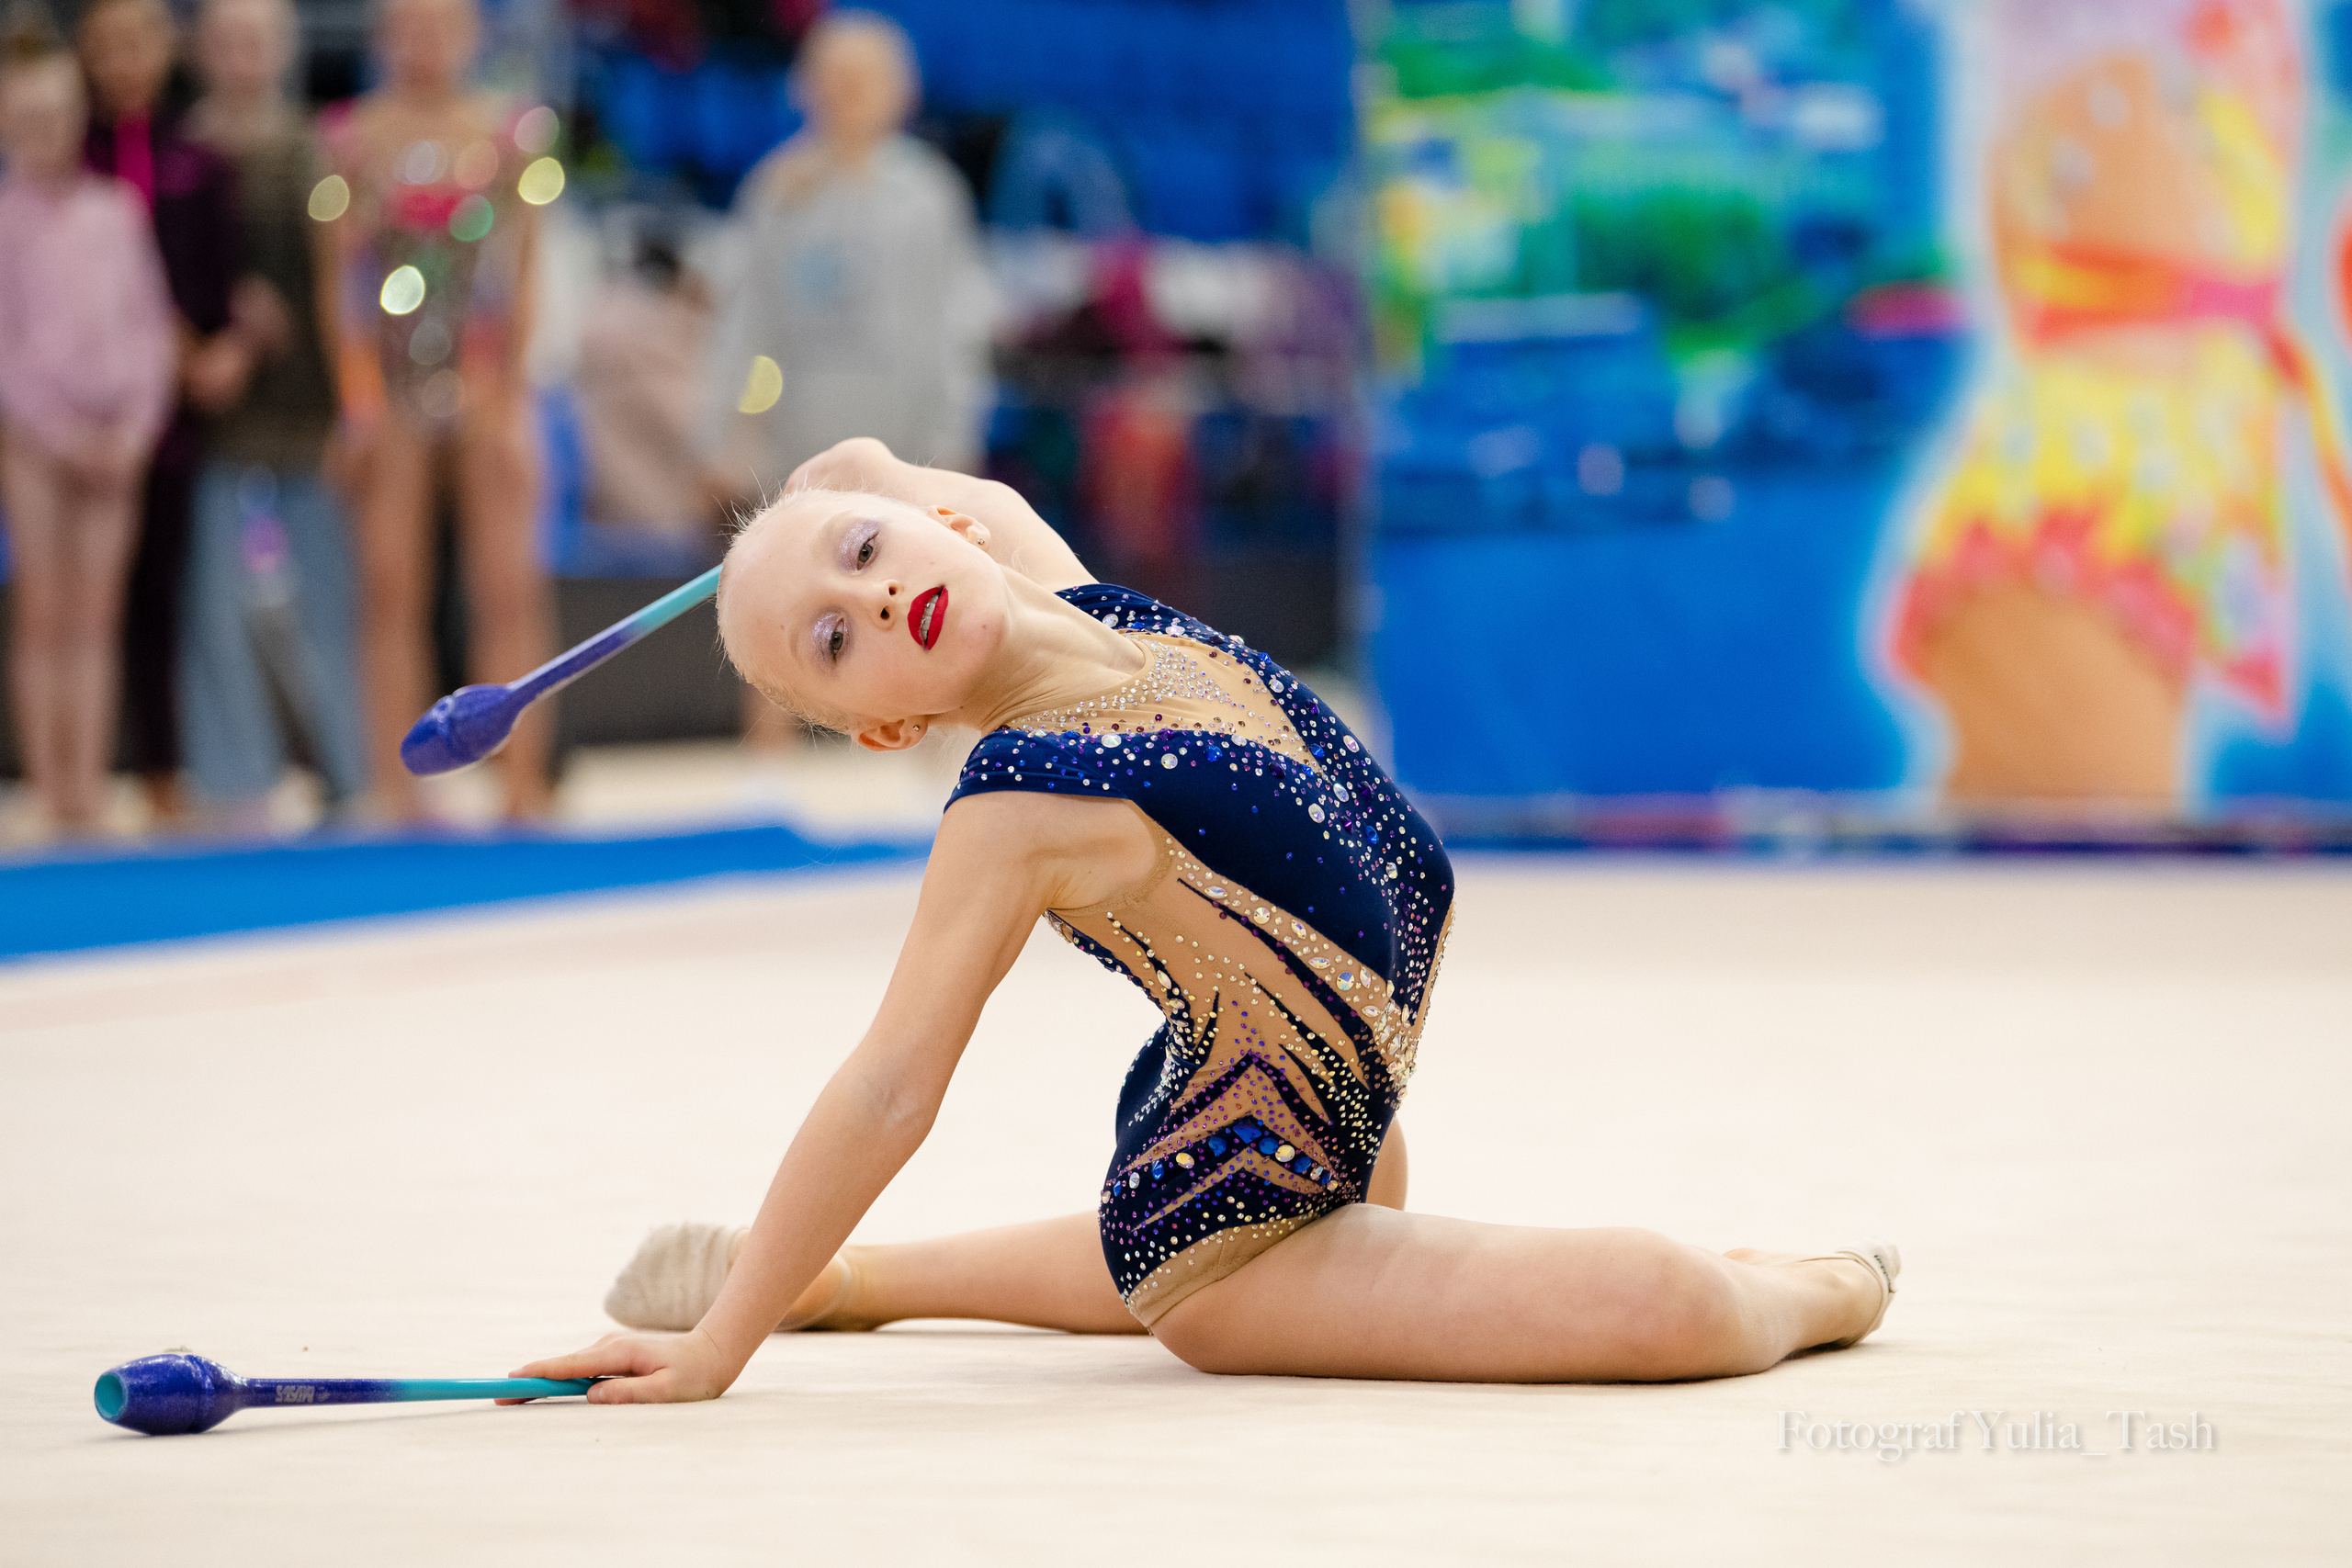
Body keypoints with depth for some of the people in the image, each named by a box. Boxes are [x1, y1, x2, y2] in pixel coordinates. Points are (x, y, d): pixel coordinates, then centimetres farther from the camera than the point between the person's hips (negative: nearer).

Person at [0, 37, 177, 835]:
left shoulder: (116, 209, 7)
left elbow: (150, 321, 7)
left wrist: (135, 426, -4)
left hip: (114, 433, 3)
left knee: (96, 618, 3)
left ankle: (90, 788, 4)